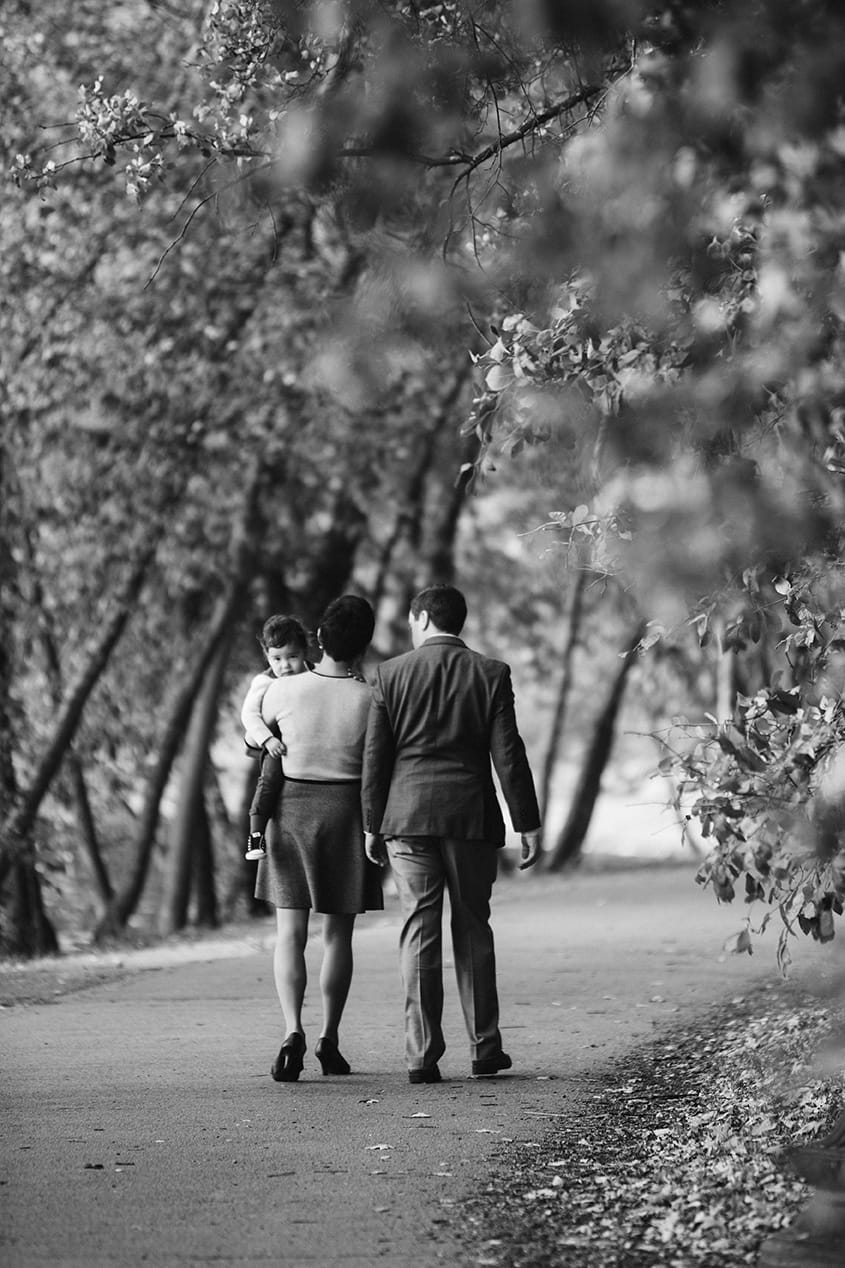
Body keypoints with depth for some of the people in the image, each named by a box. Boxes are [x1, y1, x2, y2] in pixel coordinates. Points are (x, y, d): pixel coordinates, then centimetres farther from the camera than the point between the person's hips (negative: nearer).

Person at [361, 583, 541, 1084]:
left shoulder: (392, 674, 0)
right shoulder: (491, 674, 0)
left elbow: (375, 757, 1)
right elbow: (509, 756, -3)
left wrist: (373, 826, 8)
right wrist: (528, 824, 2)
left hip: (408, 817, 0)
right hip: (472, 817, 1)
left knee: (419, 934, 1)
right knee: (473, 930, 12)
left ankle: (422, 1055, -3)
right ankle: (485, 1048, 14)